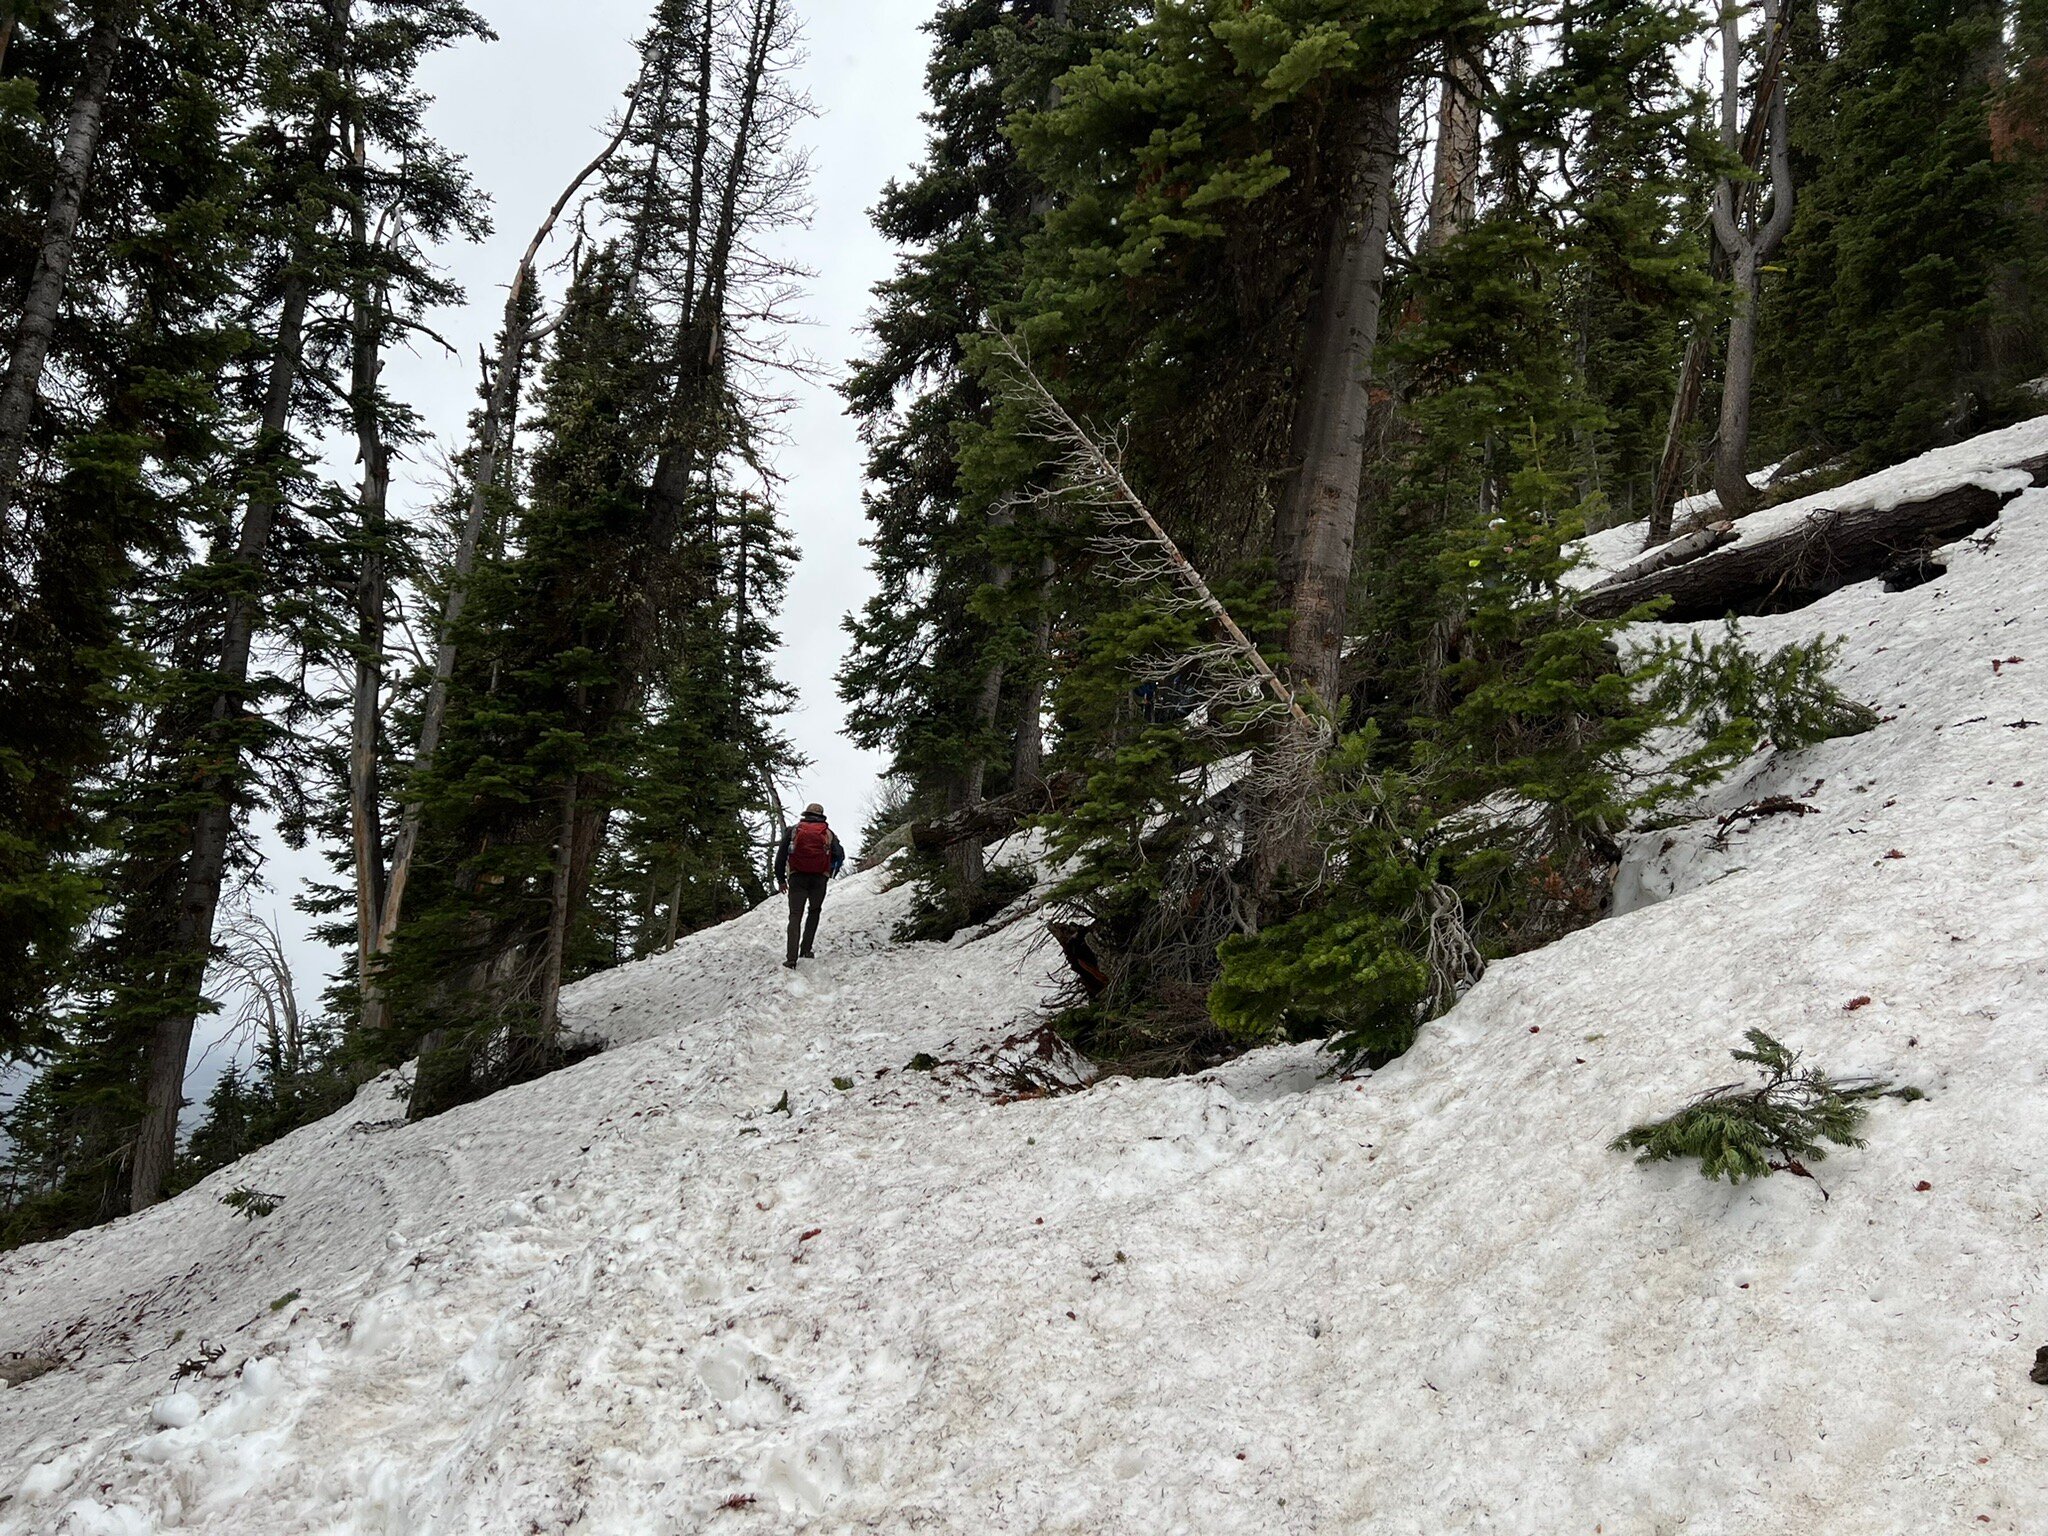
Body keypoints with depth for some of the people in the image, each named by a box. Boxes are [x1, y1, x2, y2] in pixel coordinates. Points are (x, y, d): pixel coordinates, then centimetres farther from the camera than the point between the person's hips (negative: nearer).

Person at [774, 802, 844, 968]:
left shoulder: (793, 830, 9)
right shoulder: (828, 833, 10)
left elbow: (781, 854, 4)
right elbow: (839, 855, 2)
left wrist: (780, 879, 10)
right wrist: (830, 873, 19)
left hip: (797, 878, 0)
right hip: (819, 879, 0)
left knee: (795, 916, 1)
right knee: (814, 911, 22)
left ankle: (792, 959, -13)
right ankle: (805, 950, 12)